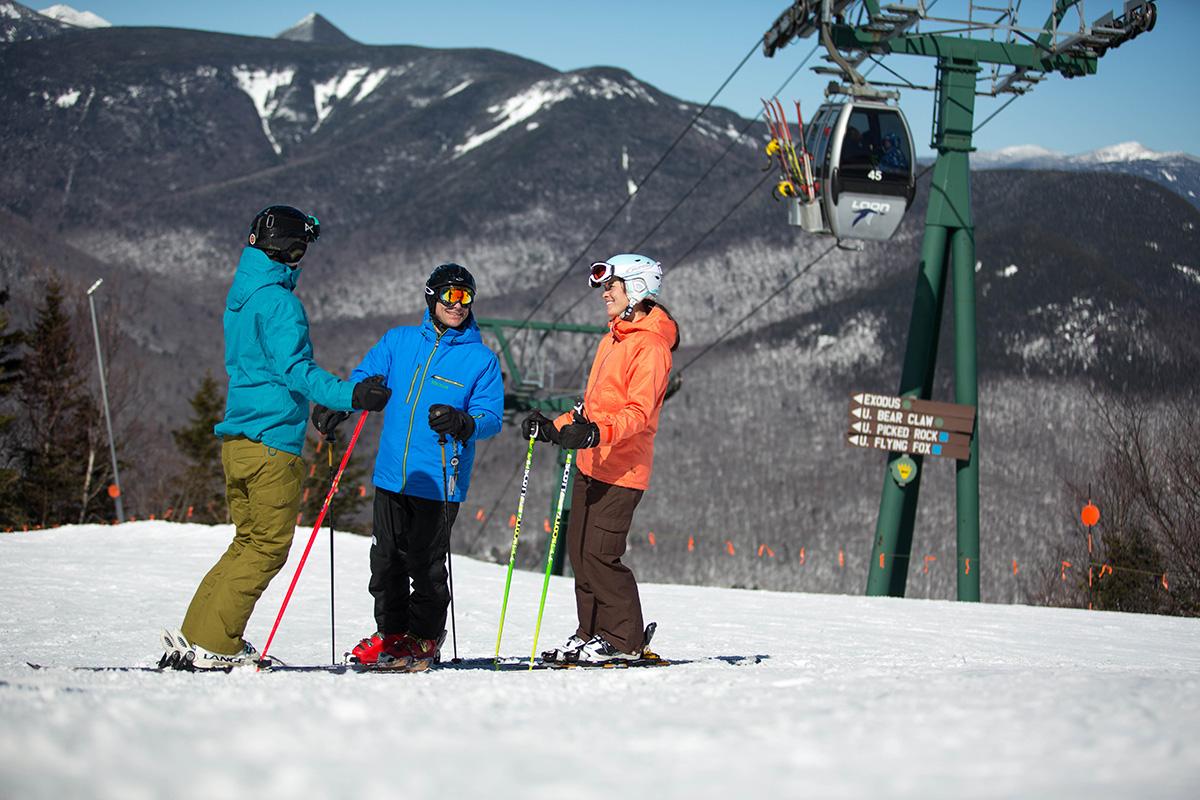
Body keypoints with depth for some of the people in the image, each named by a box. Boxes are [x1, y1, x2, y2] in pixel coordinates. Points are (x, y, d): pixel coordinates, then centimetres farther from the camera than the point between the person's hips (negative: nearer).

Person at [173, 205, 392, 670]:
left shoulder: (240, 295, 17)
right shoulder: (277, 301, -13)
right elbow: (294, 370, -22)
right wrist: (350, 396, -30)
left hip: (237, 438, 9)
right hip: (272, 441, -9)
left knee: (249, 541, 16)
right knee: (268, 547, -3)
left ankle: (196, 634, 14)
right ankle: (214, 646, -5)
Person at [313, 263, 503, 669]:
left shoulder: (482, 359, 0)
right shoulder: (399, 342, 9)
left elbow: (491, 418, -3)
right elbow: (364, 378, 12)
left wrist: (461, 422, -25)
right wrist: (336, 406, -8)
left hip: (439, 482, -4)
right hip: (392, 475, 4)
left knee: (425, 562, -1)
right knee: (386, 558, 9)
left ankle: (423, 639, 15)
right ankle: (391, 632, 23)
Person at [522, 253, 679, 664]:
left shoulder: (650, 346, -11)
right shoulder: (613, 339, 20)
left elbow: (638, 412, -22)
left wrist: (597, 433, -37)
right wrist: (556, 427, 20)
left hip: (621, 469, -10)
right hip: (593, 464, 10)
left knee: (599, 553, -12)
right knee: (579, 550, 8)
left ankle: (625, 641, -3)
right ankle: (591, 634, 16)